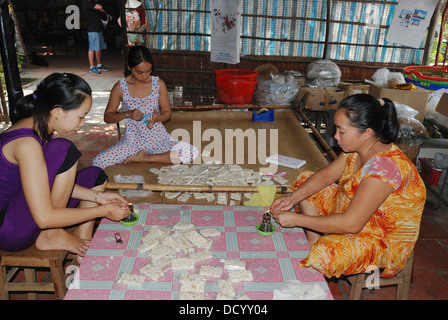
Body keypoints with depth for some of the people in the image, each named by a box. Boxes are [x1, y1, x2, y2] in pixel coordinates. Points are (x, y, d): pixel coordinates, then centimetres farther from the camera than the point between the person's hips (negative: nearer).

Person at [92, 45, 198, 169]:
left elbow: (167, 112, 6)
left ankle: (144, 158, -11)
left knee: (192, 152, -25)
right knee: (98, 162, -22)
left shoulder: (159, 84, -2)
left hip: (158, 138, 1)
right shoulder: (120, 87, -4)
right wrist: (127, 114, -17)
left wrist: (156, 118, -18)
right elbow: (107, 117, 2)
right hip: (132, 141, -1)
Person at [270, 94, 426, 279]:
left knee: (324, 255, -34)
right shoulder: (356, 148, -8)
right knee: (305, 180, 5)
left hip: (385, 241, -9)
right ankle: (314, 245, 0)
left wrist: (297, 219, -29)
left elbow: (351, 224, -34)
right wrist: (292, 198, -13)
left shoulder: (384, 167, -34)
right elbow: (325, 176, 2)